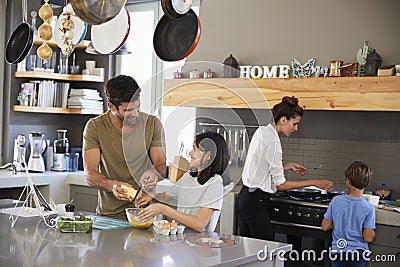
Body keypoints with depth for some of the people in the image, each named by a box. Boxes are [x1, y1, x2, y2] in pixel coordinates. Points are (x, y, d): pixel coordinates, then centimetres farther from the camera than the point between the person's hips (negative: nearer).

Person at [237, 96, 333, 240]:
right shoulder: (273, 141, -20)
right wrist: (314, 183, -10)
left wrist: (288, 166, 17)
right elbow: (280, 184, -15)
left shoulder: (262, 131, 8)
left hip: (246, 196, 10)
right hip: (256, 202, -10)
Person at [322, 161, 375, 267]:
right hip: (358, 254, -2)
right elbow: (368, 238, -8)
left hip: (337, 251, 2)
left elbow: (325, 227, 3)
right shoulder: (368, 208, -10)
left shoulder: (336, 201, -5)